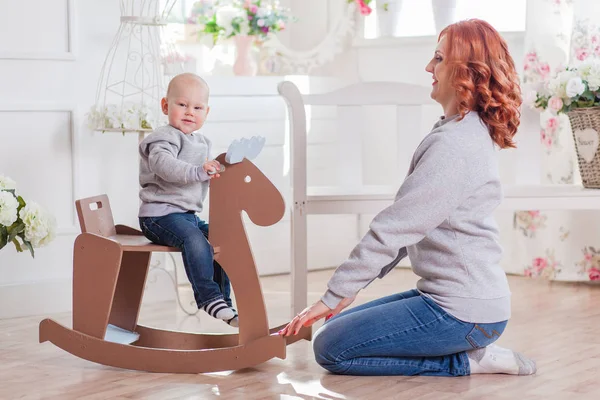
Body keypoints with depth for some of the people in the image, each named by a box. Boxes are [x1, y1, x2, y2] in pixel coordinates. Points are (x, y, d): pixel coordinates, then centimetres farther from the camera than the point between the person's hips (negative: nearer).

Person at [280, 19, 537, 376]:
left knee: (330, 349, -5)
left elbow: (393, 228, -22)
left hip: (463, 313, -10)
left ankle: (466, 361, -3)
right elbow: (405, 226, 14)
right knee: (338, 326, 19)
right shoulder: (469, 133, 12)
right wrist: (350, 288, 12)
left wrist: (334, 295, -16)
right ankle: (474, 348, 11)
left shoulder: (455, 144, -21)